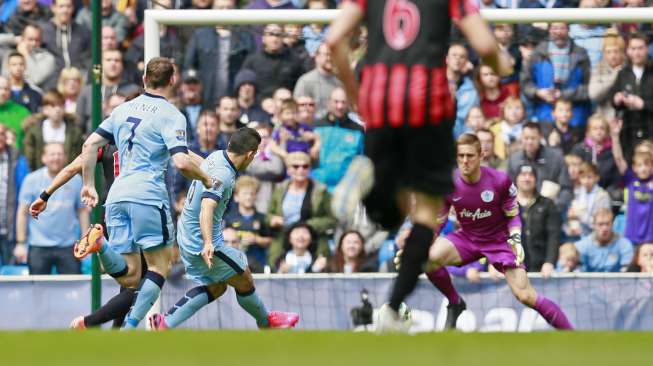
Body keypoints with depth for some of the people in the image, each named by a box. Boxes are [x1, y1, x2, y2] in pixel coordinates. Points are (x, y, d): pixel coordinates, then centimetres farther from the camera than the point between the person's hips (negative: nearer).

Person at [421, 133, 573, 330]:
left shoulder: (500, 181, -18)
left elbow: (513, 216, -3)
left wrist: (516, 240, -22)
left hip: (499, 240, -2)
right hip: (466, 238, 2)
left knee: (525, 296, -15)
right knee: (430, 257, -30)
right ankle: (455, 303, -3)